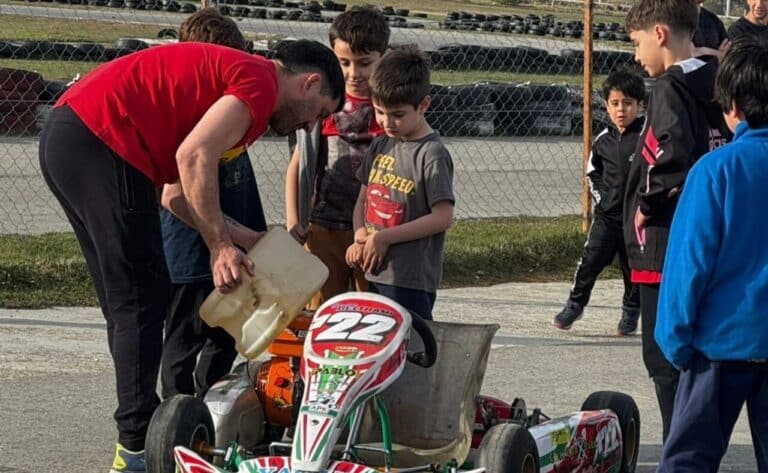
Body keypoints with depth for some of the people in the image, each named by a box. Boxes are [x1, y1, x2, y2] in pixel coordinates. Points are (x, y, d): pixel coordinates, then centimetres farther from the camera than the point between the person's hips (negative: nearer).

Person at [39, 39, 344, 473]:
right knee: (143, 301, -3)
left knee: (126, 303, 17)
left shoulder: (226, 72, 25)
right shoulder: (260, 81, -5)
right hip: (103, 142, -10)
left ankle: (138, 433, 23)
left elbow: (173, 189, 21)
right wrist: (221, 245, -12)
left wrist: (237, 236, 19)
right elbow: (194, 157, -18)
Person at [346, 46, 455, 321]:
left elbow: (443, 217, -15)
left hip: (411, 280, -8)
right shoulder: (381, 146, 11)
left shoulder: (432, 154, -11)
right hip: (374, 274, 8)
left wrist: (385, 238, -15)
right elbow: (363, 200, 18)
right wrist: (361, 236, -3)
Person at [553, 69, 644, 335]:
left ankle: (631, 311, 24)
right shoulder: (603, 141, 5)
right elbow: (593, 172, 19)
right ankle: (575, 305, 7)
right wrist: (600, 196, 5)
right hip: (607, 213, 3)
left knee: (634, 264, 8)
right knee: (591, 258, -6)